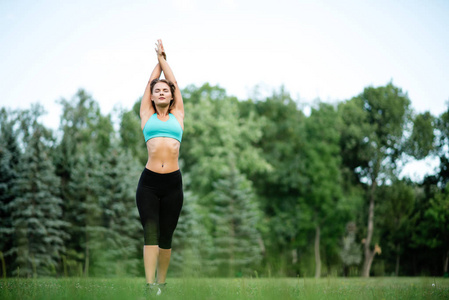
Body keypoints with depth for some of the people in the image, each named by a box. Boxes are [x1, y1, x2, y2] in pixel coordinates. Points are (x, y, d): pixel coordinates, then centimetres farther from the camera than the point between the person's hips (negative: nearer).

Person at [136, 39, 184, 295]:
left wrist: (164, 58, 31)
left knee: (166, 236, 5)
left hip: (173, 183, 1)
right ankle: (150, 285, -12)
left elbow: (174, 82, 21)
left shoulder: (178, 115, 14)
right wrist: (159, 58, 34)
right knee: (150, 234, -9)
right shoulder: (146, 115, 12)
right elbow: (150, 82, 21)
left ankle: (162, 284, 14)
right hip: (149, 181, -1)